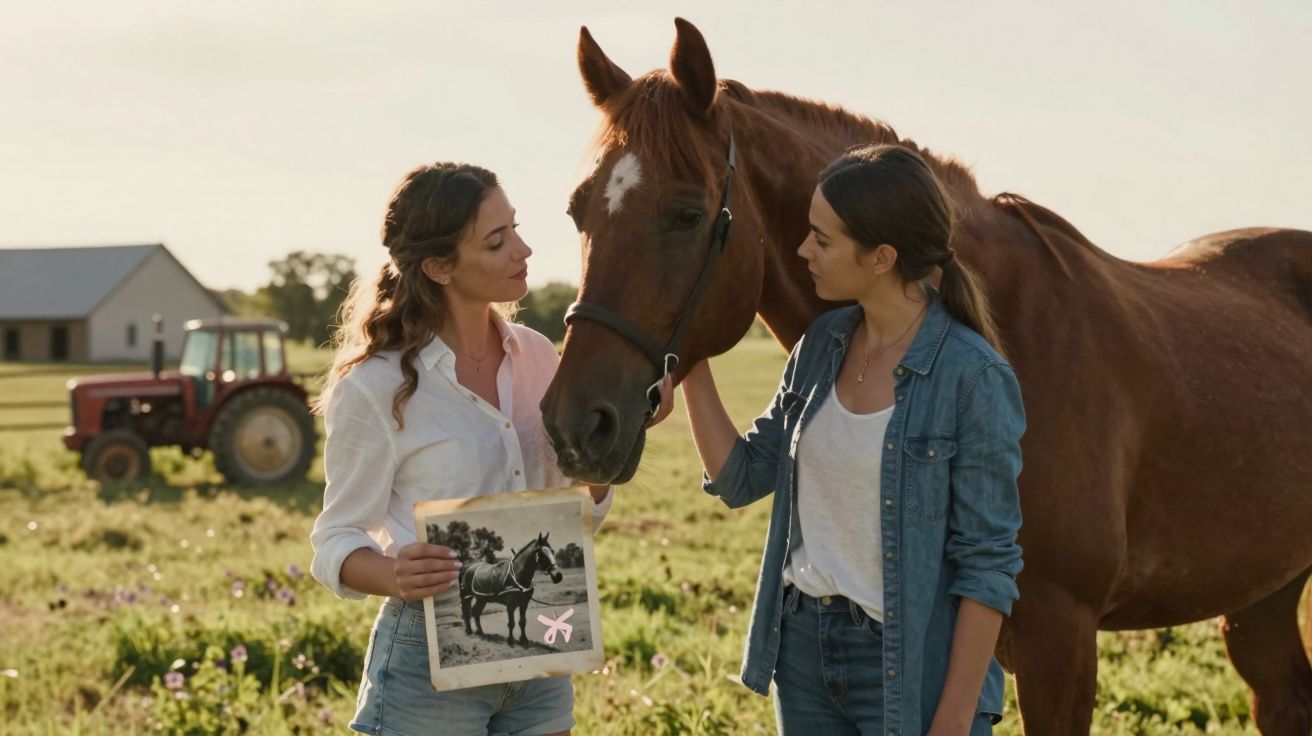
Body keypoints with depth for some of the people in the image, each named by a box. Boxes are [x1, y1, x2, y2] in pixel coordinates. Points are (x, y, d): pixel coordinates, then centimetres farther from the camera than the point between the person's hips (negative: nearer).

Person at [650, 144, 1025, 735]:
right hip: (805, 645, 6)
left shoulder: (972, 376, -16)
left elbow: (987, 566, -15)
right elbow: (739, 477, 10)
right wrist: (689, 363, 1)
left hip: (909, 665, -6)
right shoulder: (821, 346, 4)